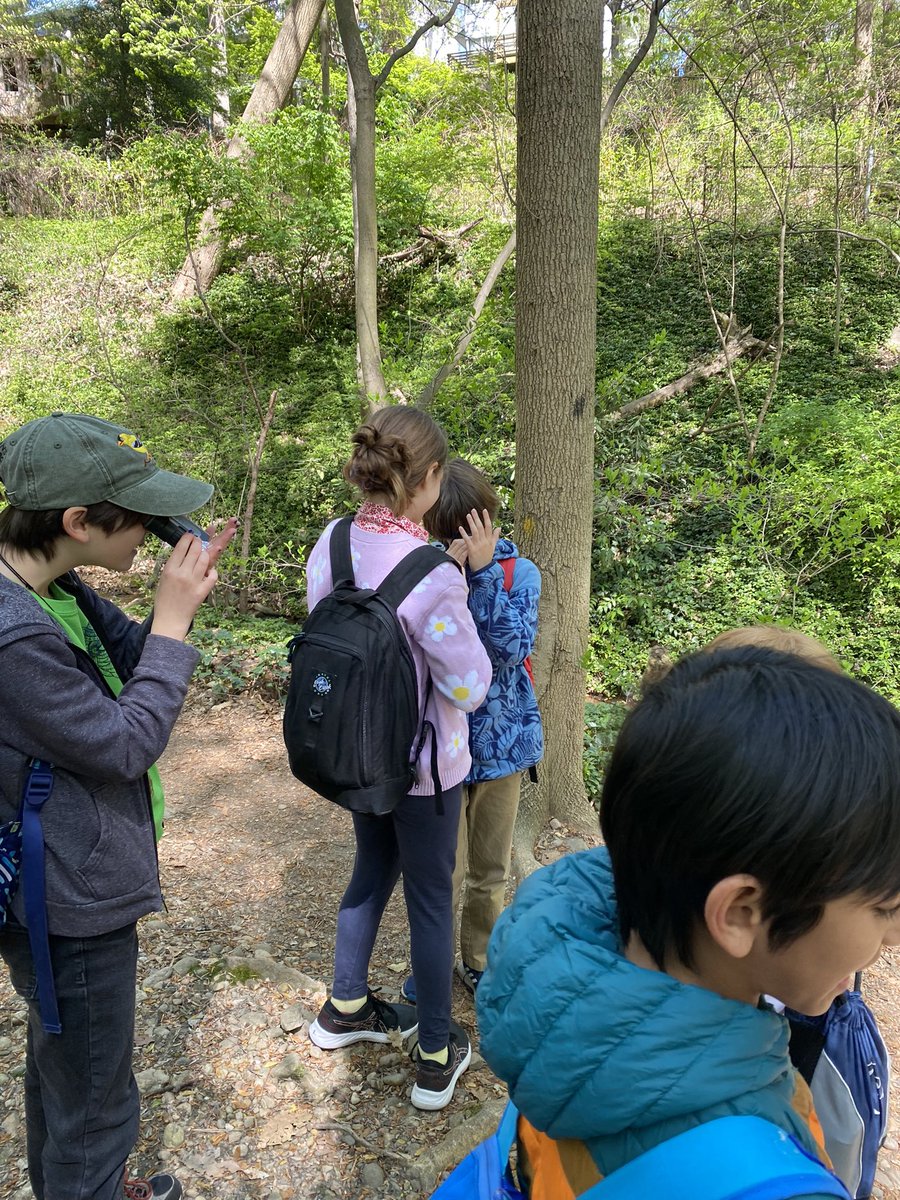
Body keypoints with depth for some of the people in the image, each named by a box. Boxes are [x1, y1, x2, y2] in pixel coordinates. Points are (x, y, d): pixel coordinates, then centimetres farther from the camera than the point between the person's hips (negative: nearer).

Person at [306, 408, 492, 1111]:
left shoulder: (331, 546, -9)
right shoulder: (430, 574, -30)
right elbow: (470, 687, -20)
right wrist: (463, 588, -11)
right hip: (424, 763, -6)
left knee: (373, 869, 28)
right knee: (430, 900, 13)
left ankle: (345, 1008, 47)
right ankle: (437, 1057, 32)